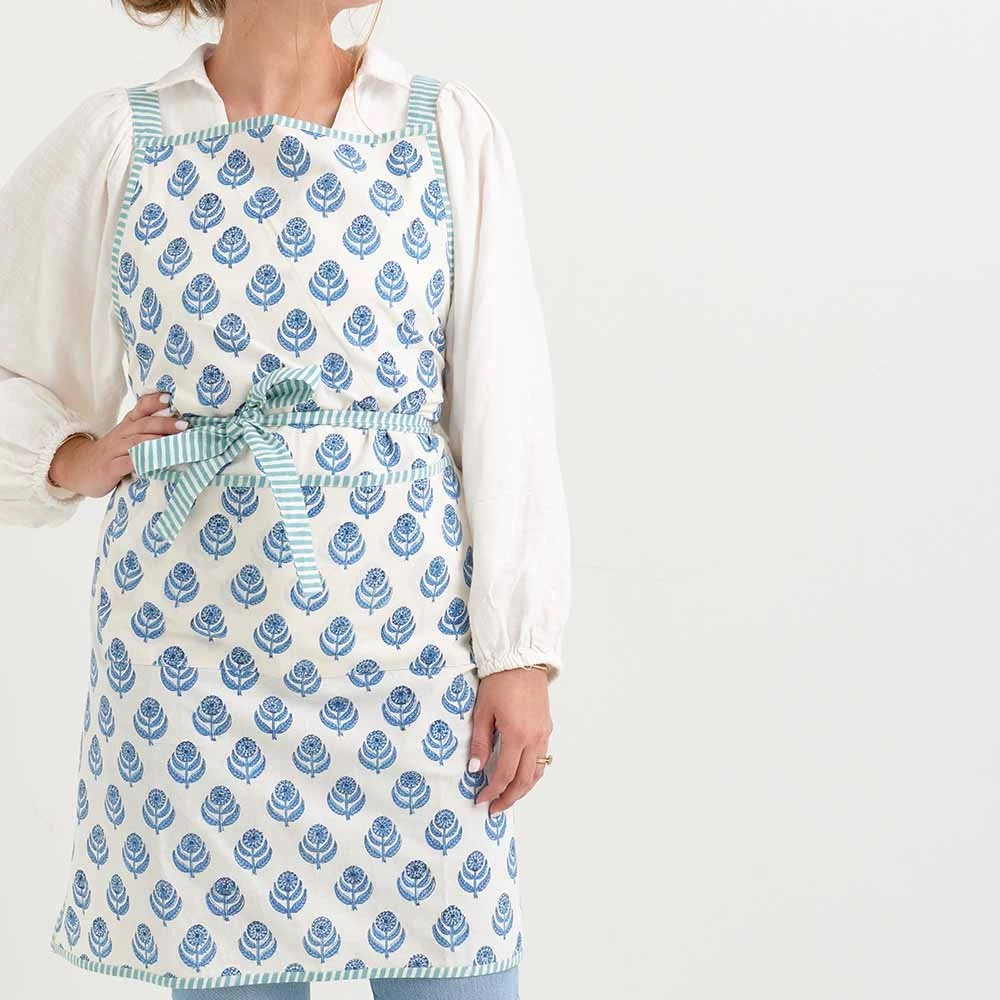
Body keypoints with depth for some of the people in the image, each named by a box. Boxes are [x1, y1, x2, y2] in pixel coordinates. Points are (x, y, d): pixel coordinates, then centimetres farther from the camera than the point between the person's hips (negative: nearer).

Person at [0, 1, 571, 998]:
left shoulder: (449, 130, 2)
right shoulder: (115, 142, 2)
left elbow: (501, 408, 0)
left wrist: (519, 652, -4)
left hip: (407, 644, 0)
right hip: (195, 647, 0)